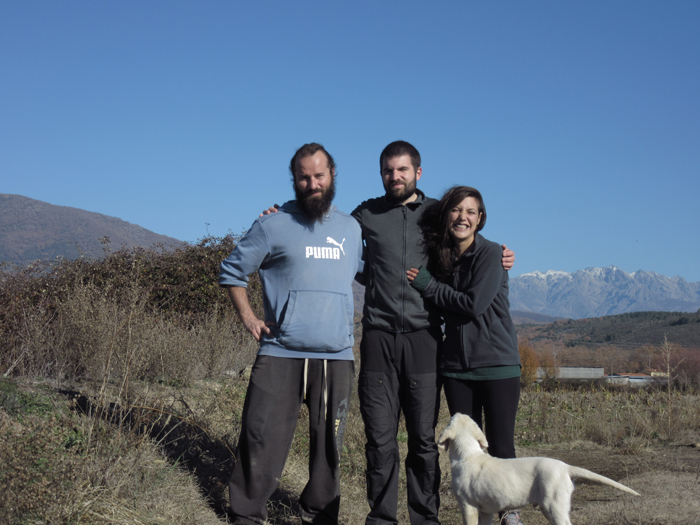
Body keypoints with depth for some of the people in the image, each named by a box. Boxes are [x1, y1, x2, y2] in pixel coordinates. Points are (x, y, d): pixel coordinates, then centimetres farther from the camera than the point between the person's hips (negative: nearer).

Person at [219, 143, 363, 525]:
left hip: (336, 357, 3)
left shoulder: (351, 228, 13)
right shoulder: (274, 225, 2)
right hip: (280, 354, -3)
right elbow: (232, 271, 9)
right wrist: (247, 317, 1)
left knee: (329, 447, 8)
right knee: (261, 443, -3)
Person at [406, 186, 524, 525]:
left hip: (497, 363, -5)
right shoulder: (439, 256, 8)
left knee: (501, 448, -1)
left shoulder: (491, 253, -9)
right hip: (456, 366, 5)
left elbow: (474, 304, -17)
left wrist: (426, 285, -9)